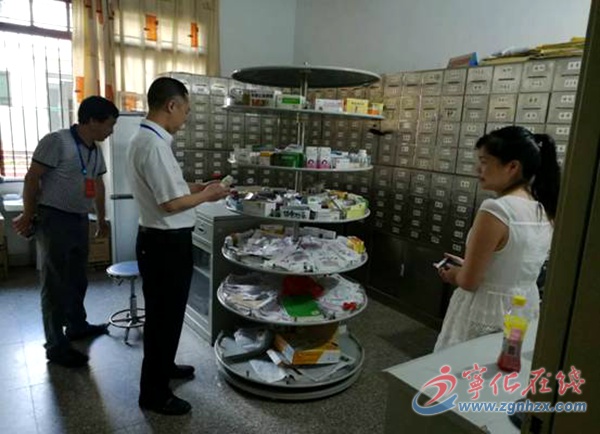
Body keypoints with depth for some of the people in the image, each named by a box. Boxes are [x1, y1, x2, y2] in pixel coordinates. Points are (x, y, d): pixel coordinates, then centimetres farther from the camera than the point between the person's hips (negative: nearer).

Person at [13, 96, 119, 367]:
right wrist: (27, 216, -7)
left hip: (80, 220, 8)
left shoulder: (95, 151, 10)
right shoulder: (56, 141, -15)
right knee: (55, 284, -1)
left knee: (78, 278, 18)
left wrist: (102, 220, 25)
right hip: (54, 220, -8)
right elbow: (32, 178, -12)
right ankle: (55, 346, 9)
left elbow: (98, 185, 20)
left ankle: (77, 326, 36)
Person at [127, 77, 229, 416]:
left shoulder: (144, 139, 10)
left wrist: (197, 187, 11)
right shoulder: (155, 145, -23)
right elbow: (170, 203, -24)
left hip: (160, 240, 10)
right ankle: (154, 393, 22)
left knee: (165, 312, 25)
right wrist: (206, 196, -9)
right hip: (166, 243, -10)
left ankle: (164, 366, 45)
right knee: (165, 315, 5)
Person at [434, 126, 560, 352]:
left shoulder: (496, 210, -24)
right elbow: (511, 269, 10)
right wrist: (467, 266, 14)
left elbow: (468, 282, -20)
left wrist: (454, 274, 1)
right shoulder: (544, 210, 0)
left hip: (486, 313, -8)